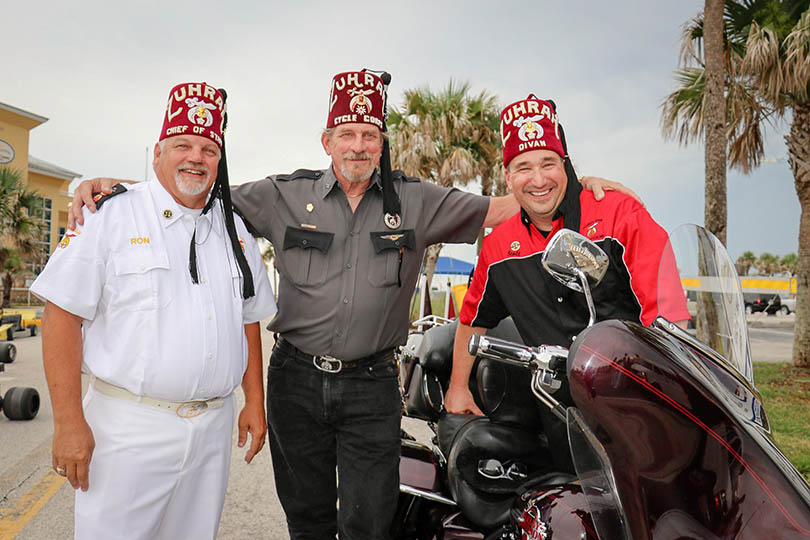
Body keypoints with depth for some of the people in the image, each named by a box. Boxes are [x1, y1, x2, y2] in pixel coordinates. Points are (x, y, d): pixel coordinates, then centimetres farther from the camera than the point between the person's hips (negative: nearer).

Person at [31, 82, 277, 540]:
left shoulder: (235, 231, 10)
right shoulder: (111, 216, -5)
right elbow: (62, 316, -9)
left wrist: (255, 403, 10)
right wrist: (69, 422, -13)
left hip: (213, 428, 5)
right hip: (129, 428, -4)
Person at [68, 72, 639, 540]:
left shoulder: (415, 201, 1)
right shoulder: (286, 196, 0)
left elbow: (498, 209, 4)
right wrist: (114, 188, -6)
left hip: (373, 384, -1)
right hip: (297, 380, 1)